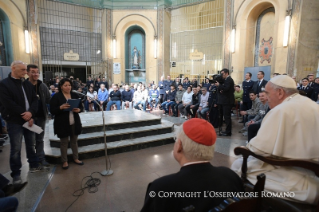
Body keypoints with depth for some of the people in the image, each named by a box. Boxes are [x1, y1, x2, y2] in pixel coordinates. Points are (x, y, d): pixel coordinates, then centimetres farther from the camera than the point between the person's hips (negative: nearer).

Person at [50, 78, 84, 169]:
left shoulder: (75, 95, 6)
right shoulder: (56, 97, -7)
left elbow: (80, 106, 9)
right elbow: (52, 110, -10)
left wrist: (78, 109, -13)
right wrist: (61, 107, -28)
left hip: (75, 123, 4)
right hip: (62, 124, -4)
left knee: (74, 141, 15)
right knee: (64, 142, 8)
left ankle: (76, 158, 29)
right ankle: (64, 161, 22)